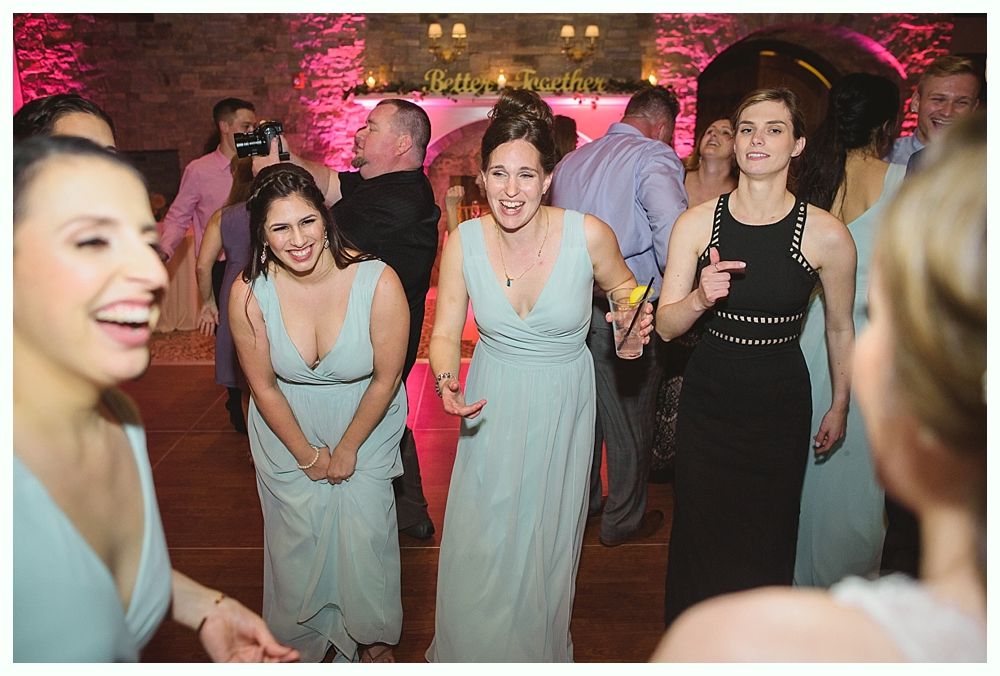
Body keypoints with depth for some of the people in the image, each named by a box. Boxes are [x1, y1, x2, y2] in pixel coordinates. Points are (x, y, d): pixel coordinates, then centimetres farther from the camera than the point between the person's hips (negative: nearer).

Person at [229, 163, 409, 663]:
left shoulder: (378, 283, -28)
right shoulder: (249, 293, -23)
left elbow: (386, 379, -15)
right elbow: (263, 386, -10)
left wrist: (347, 449, -6)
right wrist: (306, 454, -2)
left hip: (365, 427, -1)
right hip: (287, 432, 1)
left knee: (365, 535, 7)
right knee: (297, 538, 13)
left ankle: (373, 636, 38)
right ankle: (300, 640, 42)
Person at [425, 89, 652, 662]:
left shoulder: (589, 234, -18)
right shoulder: (464, 242, -14)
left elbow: (622, 286, 3)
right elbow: (445, 333, -6)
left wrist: (636, 317, -18)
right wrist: (446, 381, -26)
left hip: (563, 404, -1)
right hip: (492, 404, 1)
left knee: (546, 544, 17)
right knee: (478, 546, 9)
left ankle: (539, 650, 47)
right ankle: (471, 650, 41)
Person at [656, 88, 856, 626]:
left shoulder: (827, 235, -10)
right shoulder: (696, 224, -7)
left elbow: (840, 329, 4)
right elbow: (664, 327, -6)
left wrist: (839, 407, 13)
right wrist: (700, 299, -27)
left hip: (780, 405, -1)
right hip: (707, 399, 1)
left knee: (766, 537, 13)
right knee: (701, 533, 12)